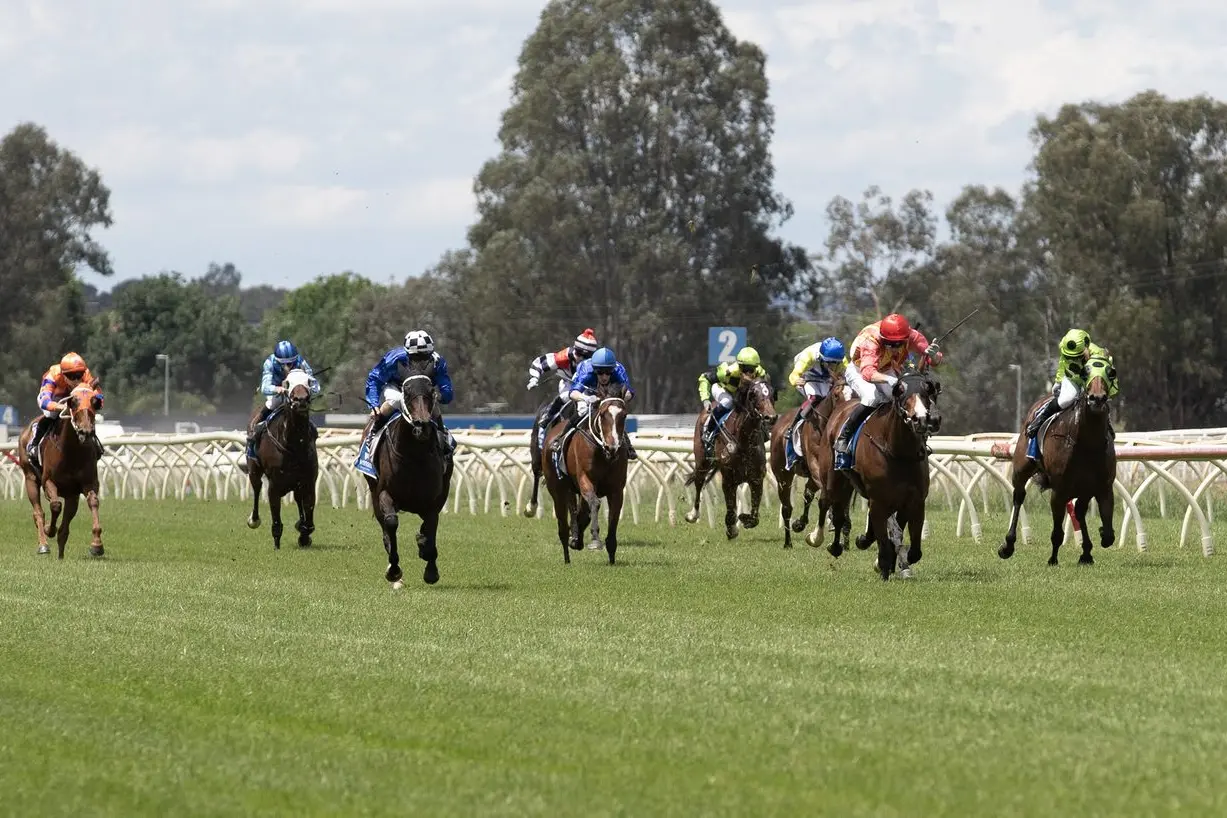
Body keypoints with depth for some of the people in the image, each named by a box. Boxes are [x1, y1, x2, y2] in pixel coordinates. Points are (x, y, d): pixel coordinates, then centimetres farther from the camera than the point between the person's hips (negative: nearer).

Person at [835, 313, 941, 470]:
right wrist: (890, 380, -73)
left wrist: (934, 355, -50)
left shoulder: (912, 336, -28)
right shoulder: (870, 340, -41)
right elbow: (867, 372, -55)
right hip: (858, 370, -5)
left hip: (888, 371, 5)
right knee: (872, 398, -33)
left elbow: (935, 361, -25)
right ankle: (842, 441, -20)